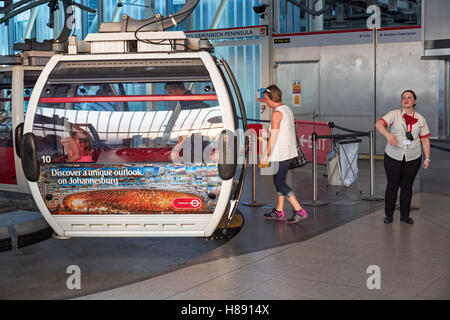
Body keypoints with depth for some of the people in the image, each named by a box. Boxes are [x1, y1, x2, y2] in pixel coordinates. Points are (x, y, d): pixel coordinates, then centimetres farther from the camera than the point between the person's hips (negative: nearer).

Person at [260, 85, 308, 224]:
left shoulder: (277, 113, -17)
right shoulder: (287, 109, 12)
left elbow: (273, 136, -19)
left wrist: (266, 154, -14)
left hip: (280, 154, -10)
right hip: (289, 152, 10)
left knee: (280, 182, -4)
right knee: (279, 181, 15)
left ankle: (300, 211, -6)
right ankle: (279, 211, 21)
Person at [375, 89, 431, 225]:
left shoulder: (420, 119, 5)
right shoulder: (394, 114, -3)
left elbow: (425, 140, 8)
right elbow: (379, 124, -19)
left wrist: (427, 158, 1)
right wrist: (388, 134, -38)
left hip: (413, 158, 2)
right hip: (393, 157, -2)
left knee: (407, 186, 7)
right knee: (392, 185, 2)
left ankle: (404, 215, 20)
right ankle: (388, 214, 16)